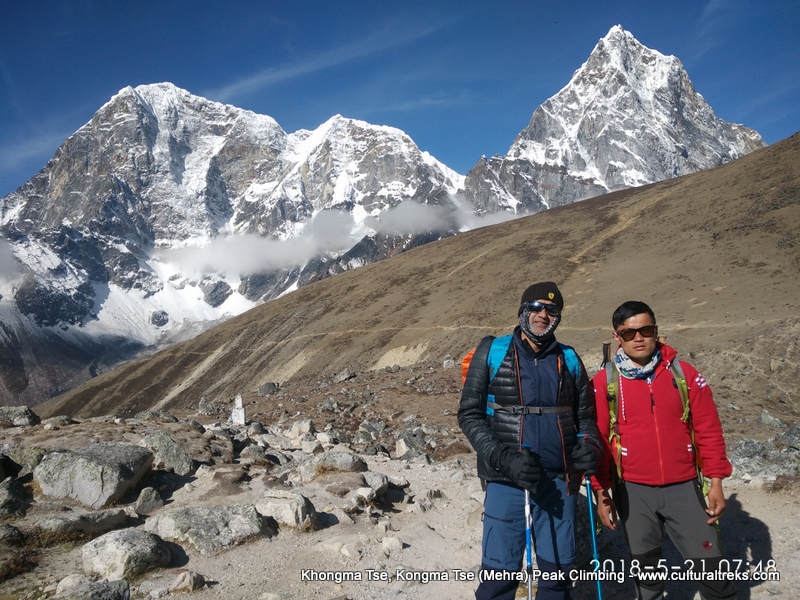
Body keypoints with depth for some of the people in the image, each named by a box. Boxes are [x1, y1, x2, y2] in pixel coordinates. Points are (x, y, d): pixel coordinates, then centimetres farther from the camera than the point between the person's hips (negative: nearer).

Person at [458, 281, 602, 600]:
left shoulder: (568, 359, 8)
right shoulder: (492, 351, 0)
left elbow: (585, 416, 16)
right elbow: (469, 414, -2)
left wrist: (589, 446, -6)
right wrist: (503, 459, -15)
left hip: (559, 479, 3)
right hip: (506, 480, -3)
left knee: (558, 569, 12)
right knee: (501, 571, -2)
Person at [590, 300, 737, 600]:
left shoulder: (685, 374, -2)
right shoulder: (604, 383, -5)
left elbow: (709, 431, 2)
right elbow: (597, 441, -2)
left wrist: (716, 482, -1)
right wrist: (601, 492, -2)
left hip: (684, 487, 0)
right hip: (633, 492, 0)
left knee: (708, 562, 5)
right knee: (645, 567, 15)